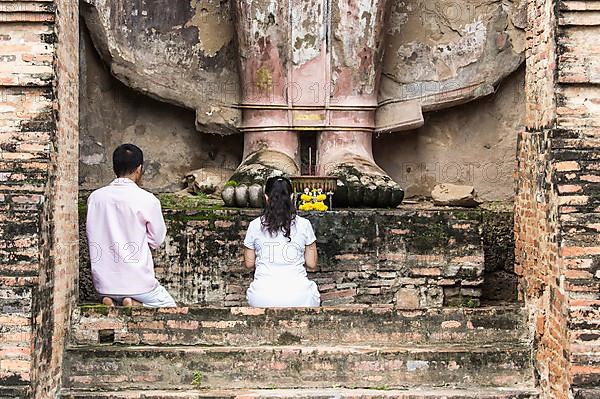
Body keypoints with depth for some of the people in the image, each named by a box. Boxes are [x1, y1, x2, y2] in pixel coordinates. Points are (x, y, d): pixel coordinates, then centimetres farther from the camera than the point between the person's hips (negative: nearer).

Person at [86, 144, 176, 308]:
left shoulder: (95, 197, 0)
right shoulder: (147, 200, -12)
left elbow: (92, 234, 12)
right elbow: (157, 240, -1)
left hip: (103, 284, 4)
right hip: (137, 281, -4)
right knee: (169, 307, 18)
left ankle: (111, 301, 1)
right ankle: (136, 305, -7)